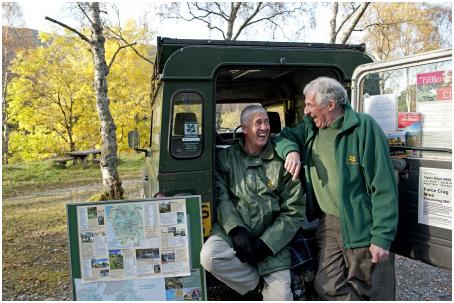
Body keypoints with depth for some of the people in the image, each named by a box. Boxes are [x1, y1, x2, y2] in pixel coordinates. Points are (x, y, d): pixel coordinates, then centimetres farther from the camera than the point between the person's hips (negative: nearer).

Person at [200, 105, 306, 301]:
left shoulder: (281, 163, 0)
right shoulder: (225, 158, 2)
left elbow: (294, 211, -2)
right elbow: (222, 198, -6)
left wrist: (266, 243, -11)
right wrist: (237, 230, -21)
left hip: (271, 239, 0)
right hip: (233, 231, 1)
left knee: (280, 296, -12)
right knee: (208, 256, -27)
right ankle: (254, 281, -1)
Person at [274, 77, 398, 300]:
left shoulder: (363, 126, -12)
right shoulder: (310, 127, 7)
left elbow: (383, 186, -14)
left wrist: (382, 237, -16)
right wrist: (291, 150, -8)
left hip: (361, 226, -5)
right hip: (328, 223, 5)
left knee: (366, 292, 8)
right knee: (328, 288, 5)